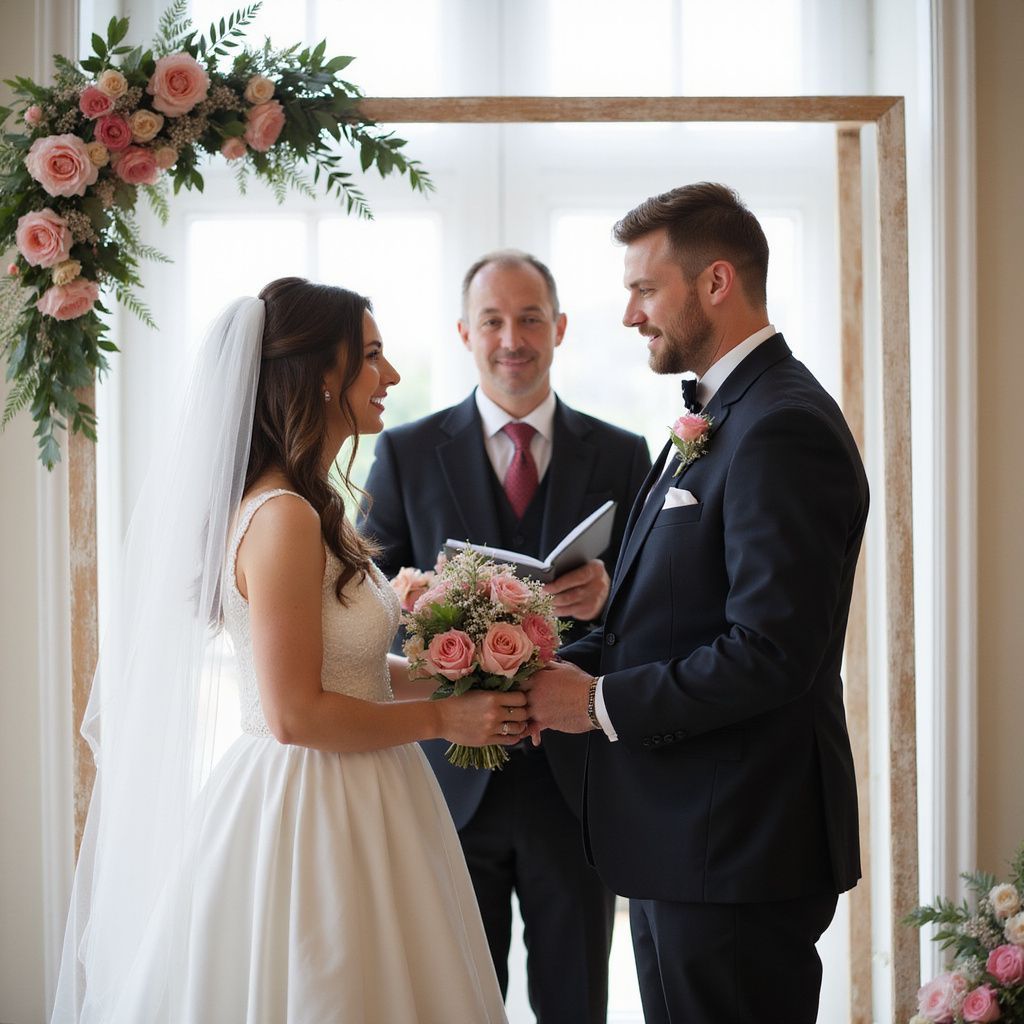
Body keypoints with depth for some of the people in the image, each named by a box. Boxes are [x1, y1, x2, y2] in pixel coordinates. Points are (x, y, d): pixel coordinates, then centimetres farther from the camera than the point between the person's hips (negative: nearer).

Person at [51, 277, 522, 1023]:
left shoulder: (315, 508, 9)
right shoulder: (282, 519, -20)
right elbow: (294, 715, -22)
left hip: (348, 808, 9)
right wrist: (439, 718, -13)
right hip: (306, 814, -9)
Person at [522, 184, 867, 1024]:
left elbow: (772, 654, -25)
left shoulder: (783, 428, -19)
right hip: (685, 834, 10)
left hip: (735, 850, -10)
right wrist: (570, 666, 2)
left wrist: (602, 701, -16)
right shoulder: (721, 417, 15)